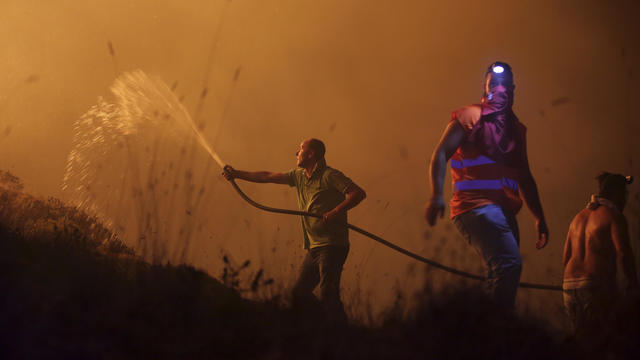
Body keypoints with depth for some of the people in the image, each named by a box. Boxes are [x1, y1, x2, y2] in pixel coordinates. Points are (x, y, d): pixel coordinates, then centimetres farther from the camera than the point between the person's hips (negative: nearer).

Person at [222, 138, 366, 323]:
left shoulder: (329, 176, -8)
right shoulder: (299, 175, 16)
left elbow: (359, 193, -16)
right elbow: (268, 177, 22)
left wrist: (335, 212, -25)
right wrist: (237, 174, 23)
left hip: (332, 246, -9)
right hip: (314, 247, 9)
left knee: (328, 296, -16)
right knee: (300, 293, 7)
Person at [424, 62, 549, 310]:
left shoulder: (516, 128, 24)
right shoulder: (469, 116, 5)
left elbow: (524, 178, 29)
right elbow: (440, 154, -4)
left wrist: (539, 218, 22)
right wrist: (436, 196, -20)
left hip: (504, 211, 8)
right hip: (476, 205, -8)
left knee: (501, 276, 6)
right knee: (509, 262, -26)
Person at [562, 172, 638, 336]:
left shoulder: (579, 217, 21)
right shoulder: (613, 216, -1)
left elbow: (566, 257, 21)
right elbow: (623, 253, -12)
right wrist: (632, 282, -1)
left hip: (569, 286, 7)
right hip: (596, 285, -7)